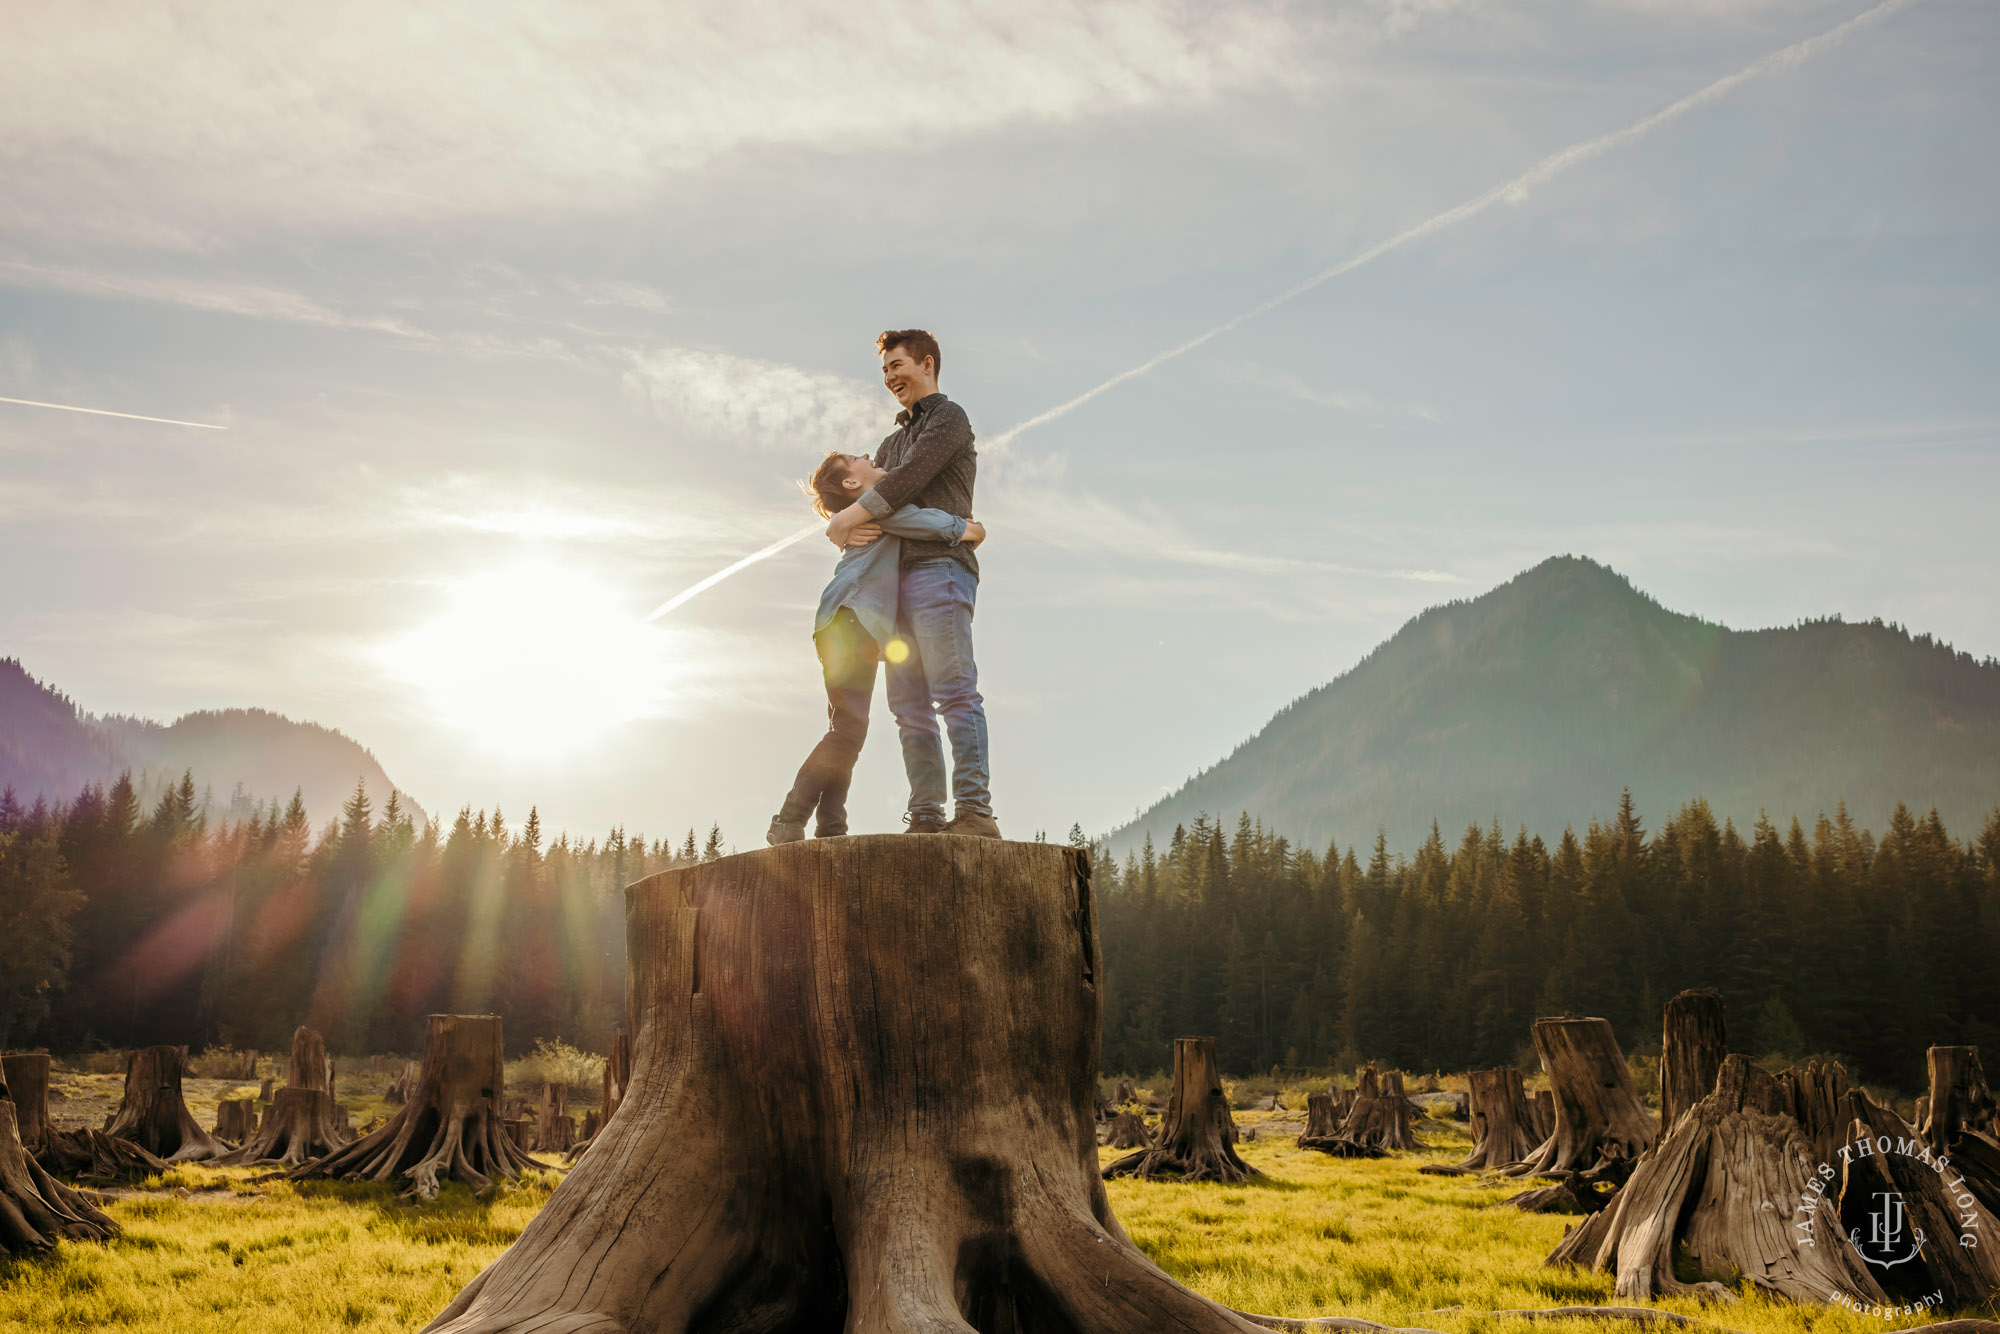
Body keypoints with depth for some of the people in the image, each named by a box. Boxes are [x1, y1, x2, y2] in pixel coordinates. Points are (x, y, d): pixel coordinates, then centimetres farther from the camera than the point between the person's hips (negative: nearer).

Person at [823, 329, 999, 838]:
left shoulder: (948, 418, 6)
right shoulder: (894, 441, 32)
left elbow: (909, 479, -9)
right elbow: (864, 485, 23)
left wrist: (850, 517, -6)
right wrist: (849, 524, -1)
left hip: (939, 566, -8)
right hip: (898, 578, 8)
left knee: (955, 692, -17)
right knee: (909, 706, -1)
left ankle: (974, 810, -23)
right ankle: (926, 818, -4)